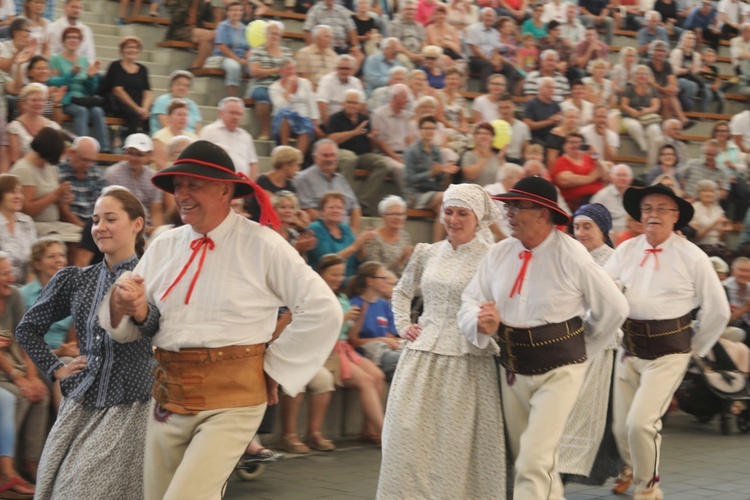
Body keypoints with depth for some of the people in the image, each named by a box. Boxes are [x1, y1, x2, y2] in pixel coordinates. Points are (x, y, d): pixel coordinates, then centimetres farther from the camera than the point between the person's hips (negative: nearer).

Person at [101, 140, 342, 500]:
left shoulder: (261, 245, -6)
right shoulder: (163, 247, 6)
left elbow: (323, 311, -5)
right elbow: (130, 330, 8)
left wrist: (274, 368, -3)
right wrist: (125, 307, -14)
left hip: (231, 401, -5)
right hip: (169, 398, 5)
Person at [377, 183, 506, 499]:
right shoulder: (427, 254, 10)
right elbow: (402, 292, 25)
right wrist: (403, 325, 13)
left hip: (467, 360, -4)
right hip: (423, 355, 4)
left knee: (458, 443, 0)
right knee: (410, 433, 1)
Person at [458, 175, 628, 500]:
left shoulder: (571, 257, -14)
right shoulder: (499, 254, -1)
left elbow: (614, 308, -3)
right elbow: (470, 303, 1)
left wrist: (580, 351, 4)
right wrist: (481, 323, -22)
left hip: (557, 370, -5)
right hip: (513, 370, 6)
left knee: (535, 462, -14)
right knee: (524, 459, 19)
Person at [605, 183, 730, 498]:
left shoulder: (692, 257, -6)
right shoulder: (626, 251, 4)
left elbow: (717, 310, 1)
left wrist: (695, 348, 6)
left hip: (668, 353, -4)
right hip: (629, 349, 4)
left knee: (641, 423, -17)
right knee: (621, 427, 12)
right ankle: (633, 466, 47)